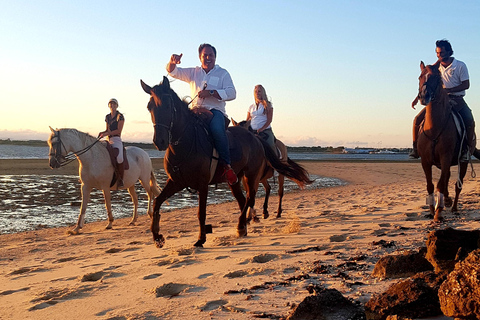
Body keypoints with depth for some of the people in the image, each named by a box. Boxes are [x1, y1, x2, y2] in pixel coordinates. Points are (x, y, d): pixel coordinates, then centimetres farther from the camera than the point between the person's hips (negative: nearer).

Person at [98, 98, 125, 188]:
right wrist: (102, 133, 2)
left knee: (119, 158, -31)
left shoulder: (120, 116, -2)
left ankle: (120, 179, -20)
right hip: (108, 140, 7)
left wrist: (106, 133, -17)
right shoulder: (107, 117, 18)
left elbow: (119, 130, -10)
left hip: (116, 140, -7)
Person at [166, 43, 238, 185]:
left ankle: (226, 165, -27)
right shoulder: (193, 72, 20)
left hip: (215, 110, -3)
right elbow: (173, 72, 13)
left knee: (217, 129, -37)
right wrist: (172, 62, -12)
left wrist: (210, 92, -16)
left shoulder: (223, 73, 11)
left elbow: (231, 93, -3)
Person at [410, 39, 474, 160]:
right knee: (418, 119, -13)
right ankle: (415, 149, -3)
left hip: (456, 99, -3)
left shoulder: (460, 66, -2)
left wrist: (448, 90, -19)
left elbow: (466, 85, -8)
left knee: (470, 121, -28)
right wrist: (417, 98, 5)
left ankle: (469, 148, -11)